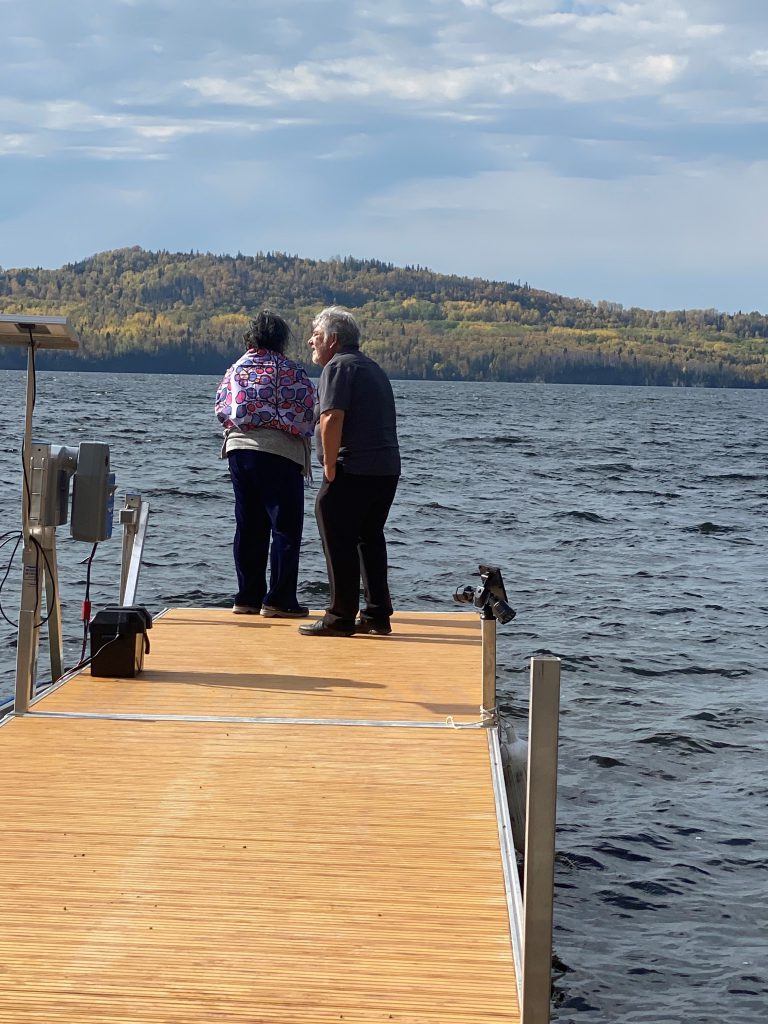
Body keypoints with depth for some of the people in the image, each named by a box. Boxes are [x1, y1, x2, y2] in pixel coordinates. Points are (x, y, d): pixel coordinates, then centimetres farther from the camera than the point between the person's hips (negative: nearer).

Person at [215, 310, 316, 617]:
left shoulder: (236, 369, 12)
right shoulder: (291, 371, -2)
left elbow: (221, 408, 10)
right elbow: (306, 413, -5)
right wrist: (300, 436, 13)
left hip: (238, 448, 6)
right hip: (279, 452, -6)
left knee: (248, 527, 11)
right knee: (285, 527, -1)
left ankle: (248, 597, 12)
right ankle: (279, 600, -5)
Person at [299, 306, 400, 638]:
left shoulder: (338, 366, -8)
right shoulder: (373, 368, 22)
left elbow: (332, 419, -19)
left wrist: (329, 468, -14)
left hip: (353, 471, -9)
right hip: (388, 469, 9)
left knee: (340, 543, -2)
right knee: (370, 539, 16)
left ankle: (341, 618, 0)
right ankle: (377, 616, 16)